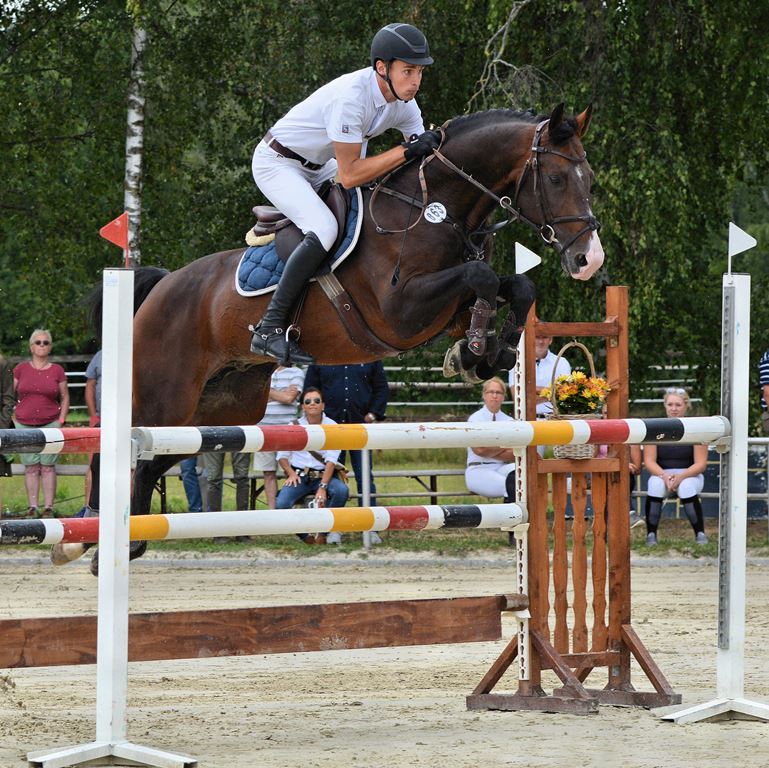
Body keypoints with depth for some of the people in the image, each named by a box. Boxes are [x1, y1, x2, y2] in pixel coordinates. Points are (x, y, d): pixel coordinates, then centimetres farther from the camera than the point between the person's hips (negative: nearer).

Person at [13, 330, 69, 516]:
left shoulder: (57, 371, 5)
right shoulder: (21, 369, 6)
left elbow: (65, 398, 11)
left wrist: (61, 420, 0)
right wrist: (12, 419, 2)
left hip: (50, 424, -1)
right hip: (25, 425, 1)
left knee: (48, 466, -3)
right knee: (30, 467, 0)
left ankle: (49, 506, -1)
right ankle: (33, 506, 3)